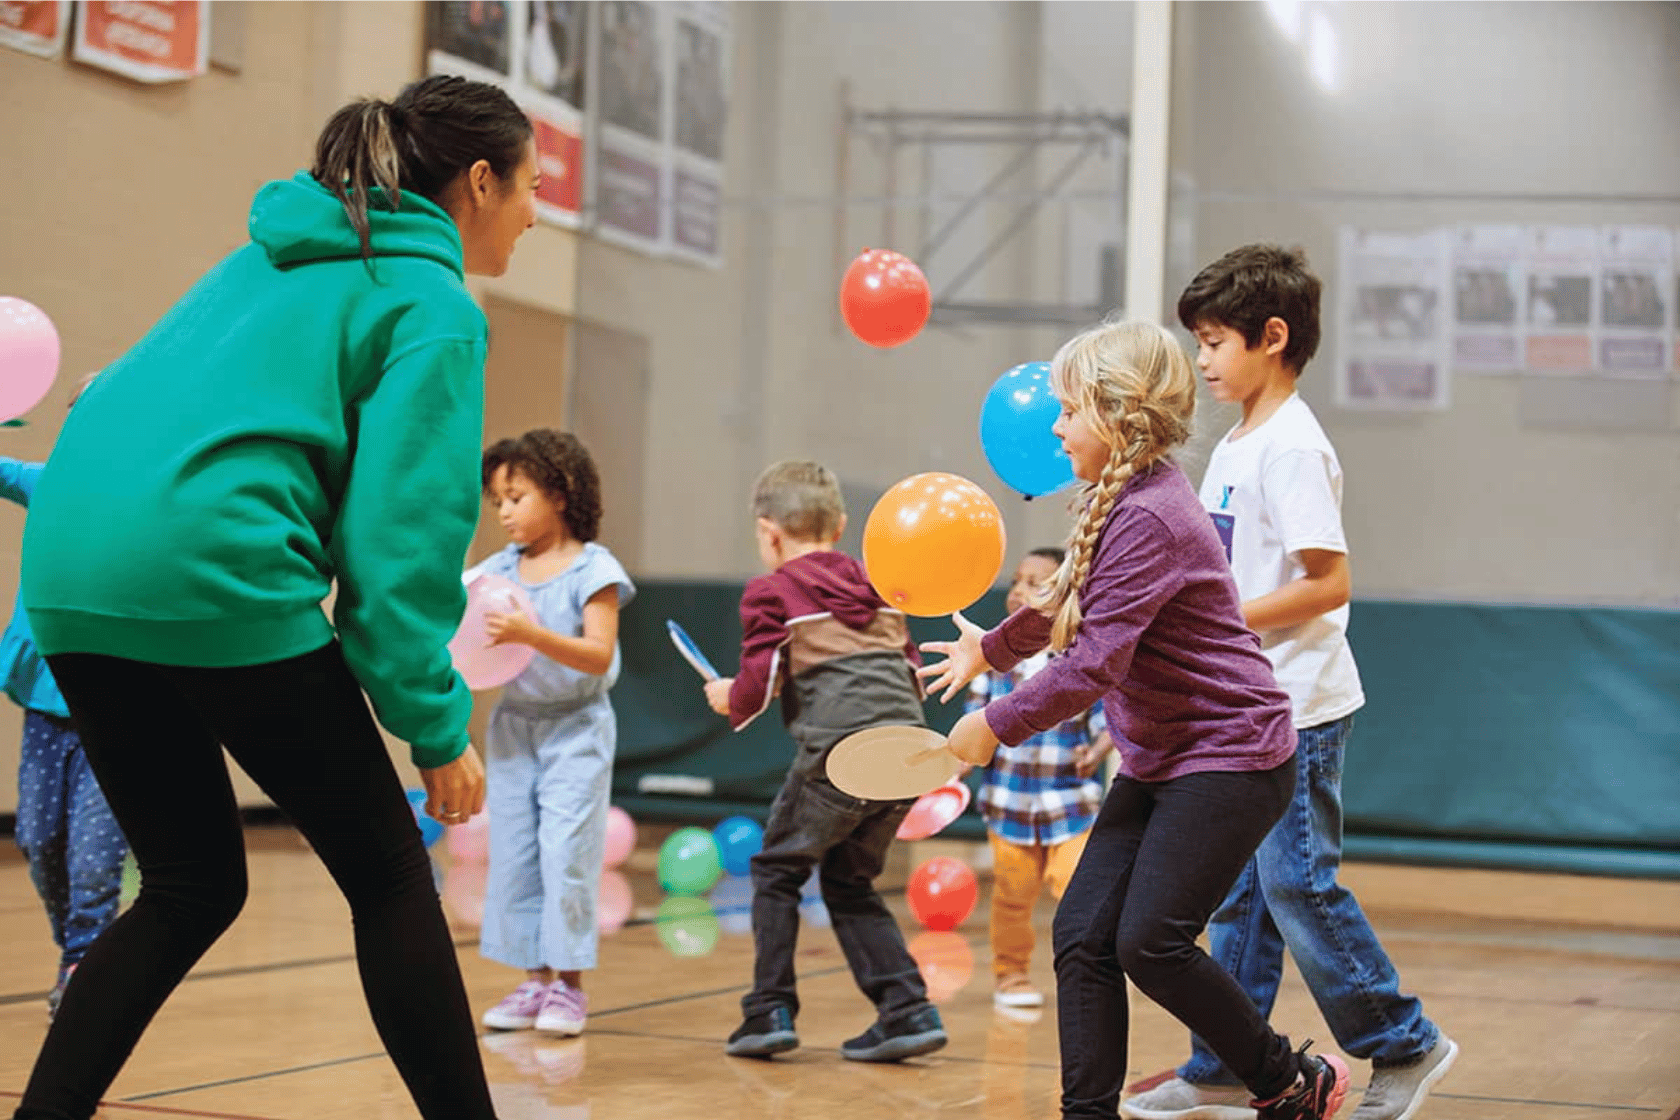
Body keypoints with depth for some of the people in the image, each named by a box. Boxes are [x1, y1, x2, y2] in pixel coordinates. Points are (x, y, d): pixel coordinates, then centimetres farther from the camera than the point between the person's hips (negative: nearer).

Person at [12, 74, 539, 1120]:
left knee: (192, 887, 18)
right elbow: (404, 523, -7)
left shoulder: (272, 256, 25)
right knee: (386, 875, 7)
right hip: (213, 570, -7)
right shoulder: (434, 304, 2)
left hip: (70, 565, 8)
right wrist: (436, 721, -4)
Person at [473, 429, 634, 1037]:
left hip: (575, 729, -5)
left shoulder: (592, 569, -10)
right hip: (513, 724, 5)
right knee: (512, 855, 5)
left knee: (566, 851, -9)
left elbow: (598, 655, -20)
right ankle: (533, 979, 12)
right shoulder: (499, 569, 5)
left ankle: (568, 982, 0)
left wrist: (532, 635, -32)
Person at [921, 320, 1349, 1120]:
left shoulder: (1148, 520, -21)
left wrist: (998, 725, -17)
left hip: (1228, 760, -10)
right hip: (1158, 763, 10)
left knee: (1148, 943, -13)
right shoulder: (1123, 503, 11)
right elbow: (1072, 609, 31)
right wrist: (992, 647, 43)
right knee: (1082, 934, 0)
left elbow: (1094, 664, -26)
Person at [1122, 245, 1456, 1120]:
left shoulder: (1292, 447, -15)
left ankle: (1405, 1044, 8)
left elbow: (1329, 584, -21)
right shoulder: (1234, 447, 13)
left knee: (1296, 884, -6)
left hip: (1298, 706, -9)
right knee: (1239, 891, 11)